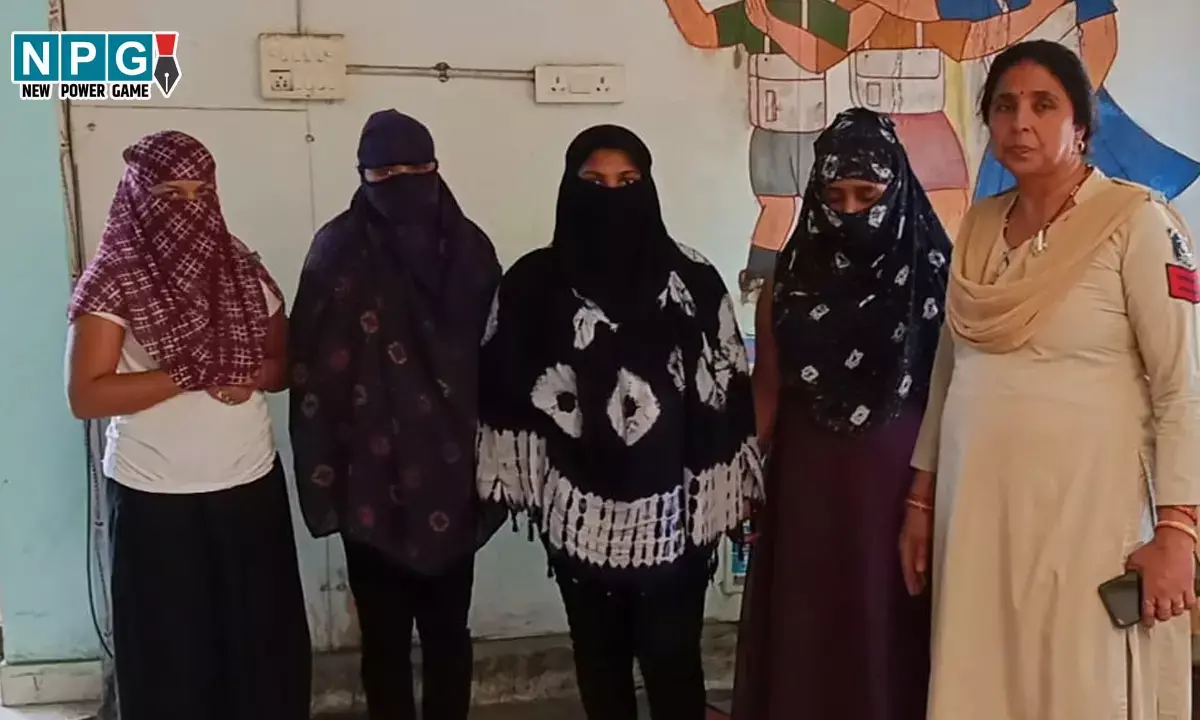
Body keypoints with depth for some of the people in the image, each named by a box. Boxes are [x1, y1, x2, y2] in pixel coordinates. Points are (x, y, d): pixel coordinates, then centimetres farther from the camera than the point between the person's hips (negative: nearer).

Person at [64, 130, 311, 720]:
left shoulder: (242, 269, 3)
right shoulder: (113, 281, -9)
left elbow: (286, 362, 10)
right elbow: (85, 395, -16)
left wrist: (251, 374, -13)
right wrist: (192, 373, -22)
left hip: (252, 485, 4)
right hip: (156, 497, -3)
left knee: (265, 638, 11)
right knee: (172, 647, 9)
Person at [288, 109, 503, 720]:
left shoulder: (468, 247, 3)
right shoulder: (339, 250, -5)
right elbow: (312, 370, -8)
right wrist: (325, 471, -10)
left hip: (451, 475, 2)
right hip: (372, 481, -2)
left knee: (447, 629, 12)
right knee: (384, 635, 9)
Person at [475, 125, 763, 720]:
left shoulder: (693, 282, -3)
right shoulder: (534, 284, -1)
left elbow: (726, 396, -1)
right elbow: (505, 394, 3)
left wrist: (739, 494, 0)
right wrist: (514, 484, 1)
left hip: (673, 512, -1)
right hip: (578, 512, 2)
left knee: (672, 661, 5)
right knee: (598, 659, 15)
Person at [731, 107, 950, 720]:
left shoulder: (934, 274, -4)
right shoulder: (791, 276, 3)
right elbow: (767, 389, 9)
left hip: (902, 481, -2)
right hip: (808, 485, 2)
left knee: (891, 632, 6)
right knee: (808, 634, 8)